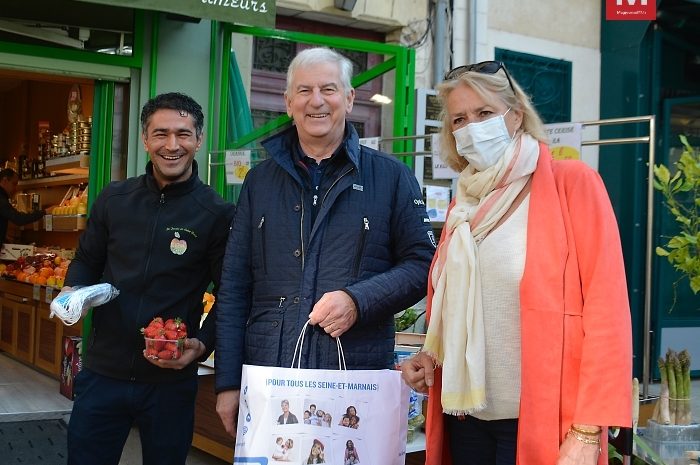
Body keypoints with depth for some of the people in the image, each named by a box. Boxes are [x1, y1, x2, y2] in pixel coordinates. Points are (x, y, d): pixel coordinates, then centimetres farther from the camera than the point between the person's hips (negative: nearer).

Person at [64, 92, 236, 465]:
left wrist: (202, 344, -16)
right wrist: (73, 291, -4)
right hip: (102, 374, 3)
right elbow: (87, 261, 16)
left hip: (171, 381, -2)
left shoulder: (217, 214, -6)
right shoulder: (114, 199, 3)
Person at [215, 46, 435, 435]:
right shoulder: (261, 180, 11)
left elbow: (421, 263, 3)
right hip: (268, 379, 2)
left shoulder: (392, 177, 4)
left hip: (359, 379, -2)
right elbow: (235, 286, 9)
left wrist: (357, 300, -15)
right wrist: (228, 383, 4)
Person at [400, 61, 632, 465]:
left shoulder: (573, 182, -7)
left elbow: (607, 310, -12)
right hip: (466, 415, 6)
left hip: (542, 421, -5)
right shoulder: (466, 202, 10)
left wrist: (588, 433, -17)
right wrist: (432, 358, 2)